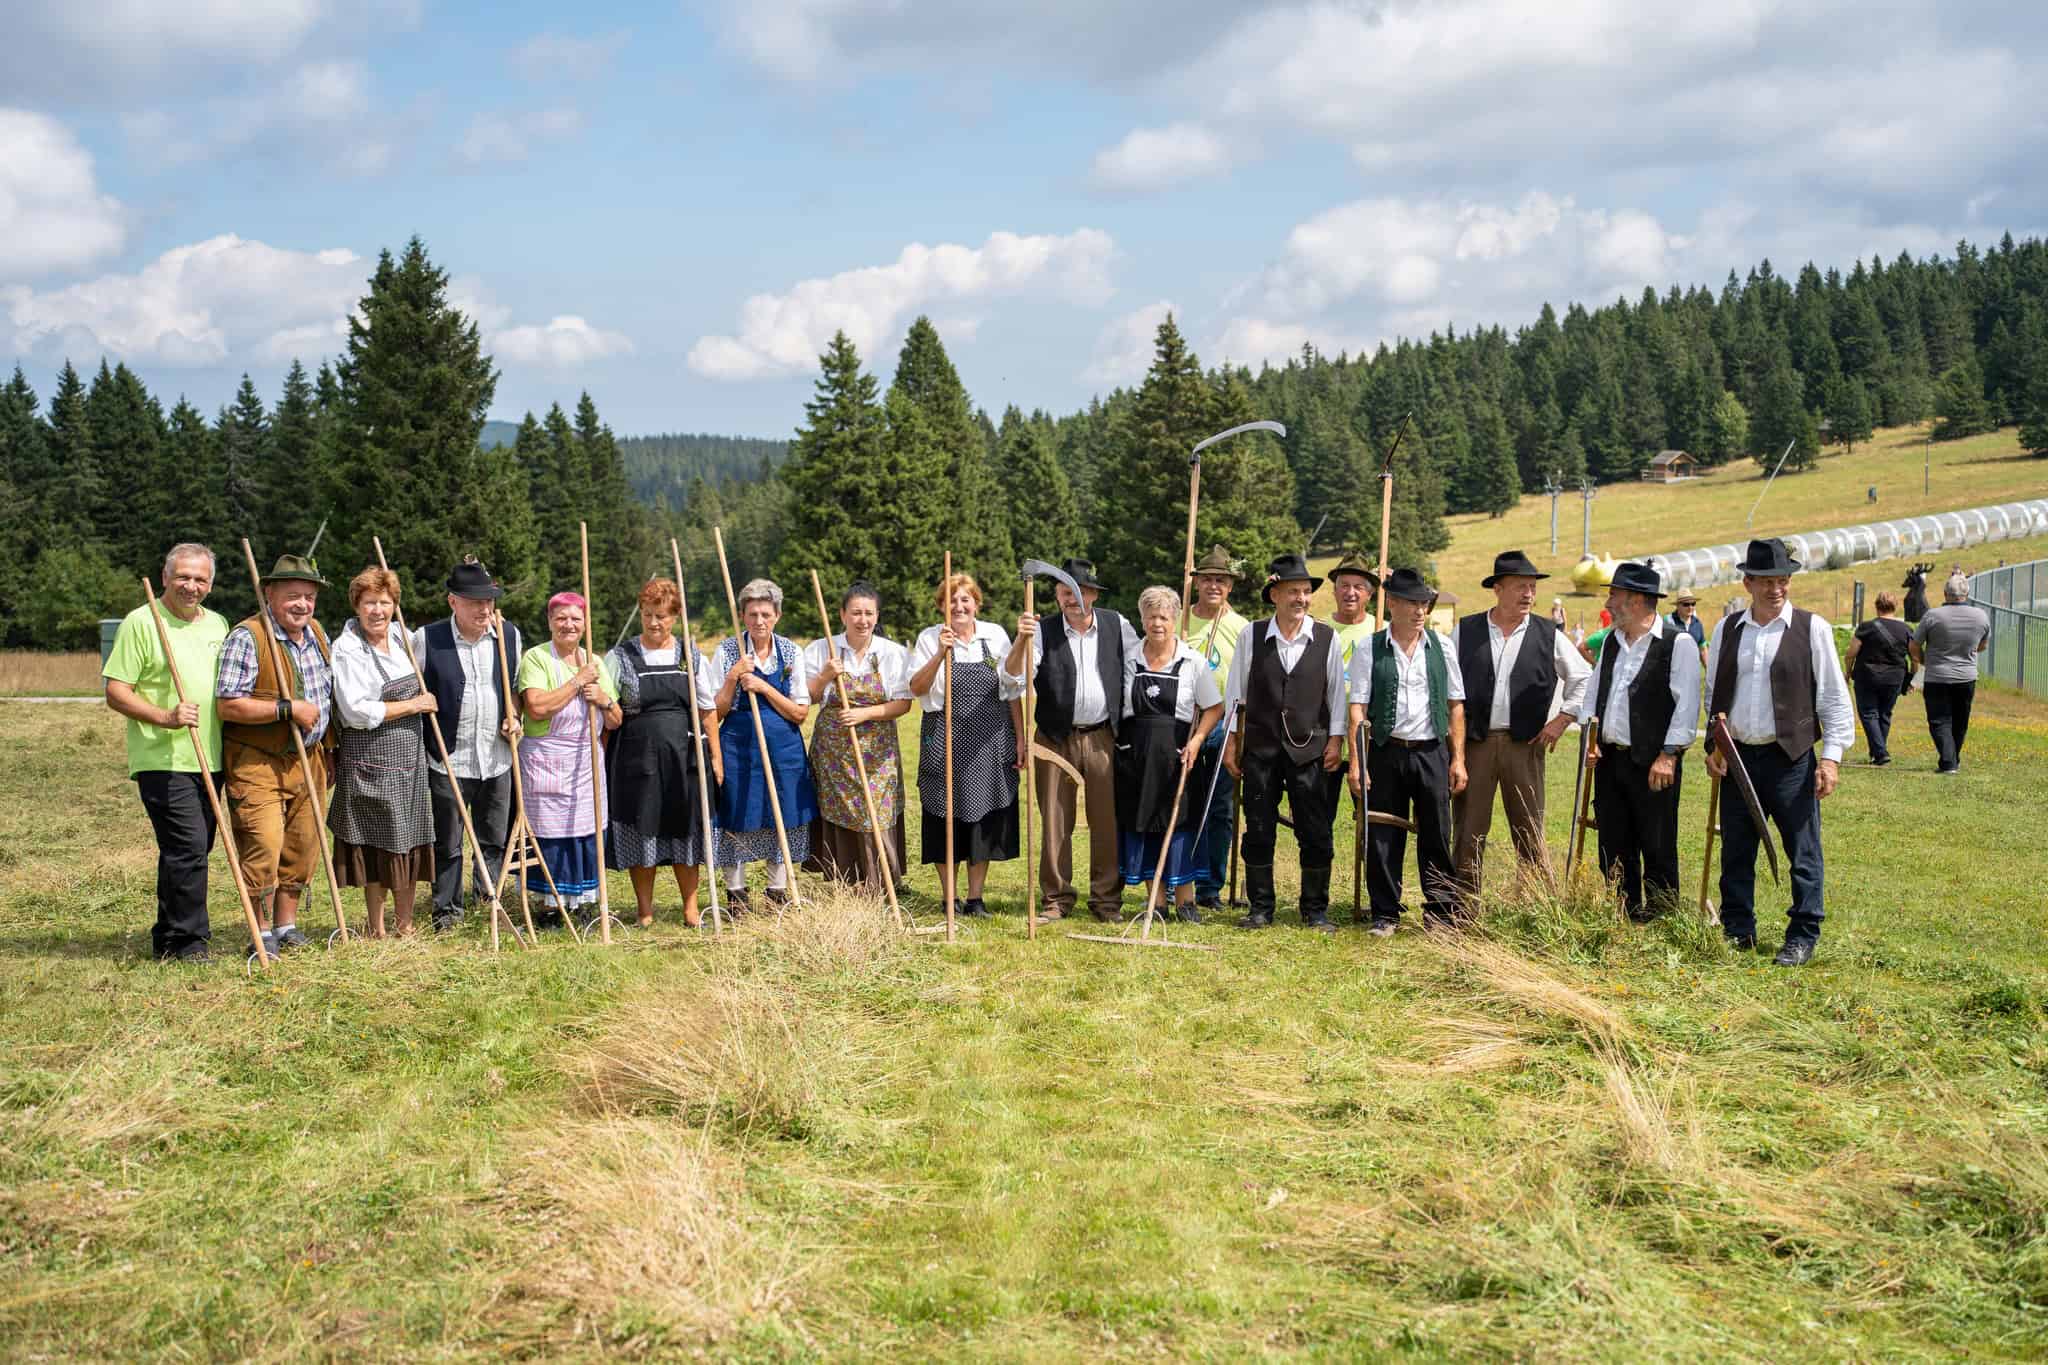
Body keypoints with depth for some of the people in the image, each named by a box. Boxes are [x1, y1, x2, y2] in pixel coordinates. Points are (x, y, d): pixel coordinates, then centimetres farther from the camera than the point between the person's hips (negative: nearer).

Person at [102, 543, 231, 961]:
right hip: (162, 761, -7)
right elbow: (116, 693, -10)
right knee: (188, 848, -13)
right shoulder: (141, 622, -6)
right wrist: (165, 716, -22)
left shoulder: (218, 624, 14)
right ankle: (187, 940, -4)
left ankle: (169, 938, 23)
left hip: (208, 761, 7)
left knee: (192, 851, 12)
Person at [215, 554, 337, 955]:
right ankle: (262, 934, 0)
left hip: (307, 760, 7)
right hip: (257, 762, -7)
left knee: (302, 846, 10)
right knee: (264, 844, -12)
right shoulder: (246, 638, -14)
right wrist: (288, 709, -23)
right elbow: (228, 705, -22)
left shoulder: (317, 634, 10)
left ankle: (287, 926, 23)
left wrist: (328, 751, 21)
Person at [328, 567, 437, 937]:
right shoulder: (347, 650, -12)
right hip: (370, 760, -7)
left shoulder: (400, 639, 10)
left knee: (411, 841, 9)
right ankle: (376, 928, 12)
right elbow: (357, 711, -21)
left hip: (410, 758, 7)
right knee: (377, 844, 0)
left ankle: (405, 925, 20)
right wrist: (412, 705, -14)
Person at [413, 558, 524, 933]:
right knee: (447, 842, 5)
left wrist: (514, 716, 2)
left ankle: (487, 898, 26)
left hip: (497, 758, 3)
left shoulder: (509, 635, 5)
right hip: (447, 760, -3)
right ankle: (447, 911, 16)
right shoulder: (427, 638, -6)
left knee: (495, 838, 11)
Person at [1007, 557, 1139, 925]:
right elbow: (1013, 676, -12)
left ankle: (1107, 900, 13)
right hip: (1056, 739, -1)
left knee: (1107, 822, 3)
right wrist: (1022, 641, -30)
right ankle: (1057, 899, 15)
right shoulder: (1044, 630, -2)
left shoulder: (1116, 625, 5)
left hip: (1102, 738, 1)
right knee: (1055, 822, 5)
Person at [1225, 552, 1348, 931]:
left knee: (1315, 833, 1)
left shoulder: (1327, 638, 2)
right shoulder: (1251, 636, 2)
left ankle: (1315, 910, 13)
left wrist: (1335, 739, 0)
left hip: (1309, 749, 0)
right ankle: (1260, 909, 14)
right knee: (1259, 830, 4)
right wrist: (1231, 741, 4)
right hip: (1260, 747, 1)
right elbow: (1235, 692, 6)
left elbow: (1337, 693, 6)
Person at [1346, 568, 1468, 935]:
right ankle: (1385, 914, 15)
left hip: (1432, 752, 1)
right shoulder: (1370, 651, 1)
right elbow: (1358, 709, -2)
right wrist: (1356, 763, -9)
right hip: (1385, 752, -1)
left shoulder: (1441, 647, 7)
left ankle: (1442, 913, 13)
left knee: (1436, 836, 3)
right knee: (1383, 838, 3)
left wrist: (1458, 759, 3)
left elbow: (1456, 705, 8)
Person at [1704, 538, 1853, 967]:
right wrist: (1714, 745, 6)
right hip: (1737, 757, 4)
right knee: (1735, 852, 9)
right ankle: (1737, 931, 21)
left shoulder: (1812, 628, -2)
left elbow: (1834, 697, -1)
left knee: (1804, 854, 0)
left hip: (1792, 759, -3)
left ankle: (1802, 937, 10)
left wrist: (1832, 756, -7)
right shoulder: (1727, 629, 8)